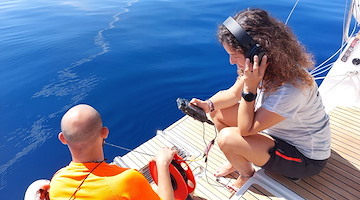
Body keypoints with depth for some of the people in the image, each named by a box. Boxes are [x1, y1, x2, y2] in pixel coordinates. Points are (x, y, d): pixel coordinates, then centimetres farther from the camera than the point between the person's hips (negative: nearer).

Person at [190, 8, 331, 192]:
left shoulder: (290, 86, -37)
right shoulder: (264, 65, -14)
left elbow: (246, 130, -29)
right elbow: (233, 94, -3)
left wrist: (250, 87, -38)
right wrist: (208, 105, -22)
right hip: (276, 130, 7)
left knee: (227, 138, -27)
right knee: (218, 112, -4)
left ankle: (247, 175, 8)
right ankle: (238, 160, 17)